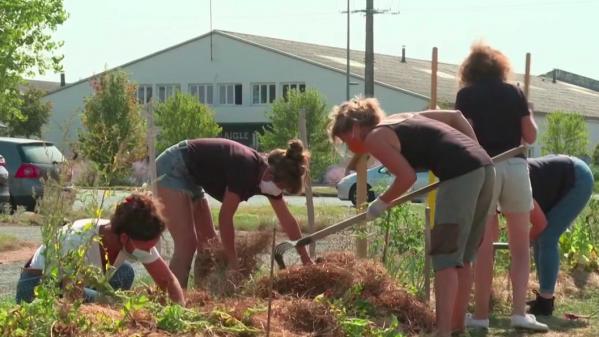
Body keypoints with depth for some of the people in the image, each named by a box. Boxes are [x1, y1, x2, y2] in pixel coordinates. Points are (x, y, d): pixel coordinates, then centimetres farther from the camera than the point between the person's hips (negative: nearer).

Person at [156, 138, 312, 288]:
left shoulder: (267, 176, -4)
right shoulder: (245, 169, -29)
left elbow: (287, 220, 5)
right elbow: (225, 216, -24)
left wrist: (306, 260, 9)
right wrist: (233, 261, -16)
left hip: (190, 178, 10)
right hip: (172, 169, -10)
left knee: (207, 240, 9)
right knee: (187, 243, -17)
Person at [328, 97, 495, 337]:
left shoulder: (374, 138, 2)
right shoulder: (401, 119, 26)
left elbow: (407, 177, -8)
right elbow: (455, 116, 26)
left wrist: (381, 203, 7)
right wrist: (476, 150, 20)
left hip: (460, 174, -9)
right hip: (483, 166, 9)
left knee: (445, 257, -7)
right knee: (461, 257, 15)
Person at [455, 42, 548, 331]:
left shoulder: (466, 95, 4)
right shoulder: (514, 92, 10)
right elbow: (530, 136, 10)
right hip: (515, 167, 1)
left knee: (483, 246, 5)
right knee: (520, 245, 10)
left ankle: (481, 314, 9)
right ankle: (519, 312, 2)